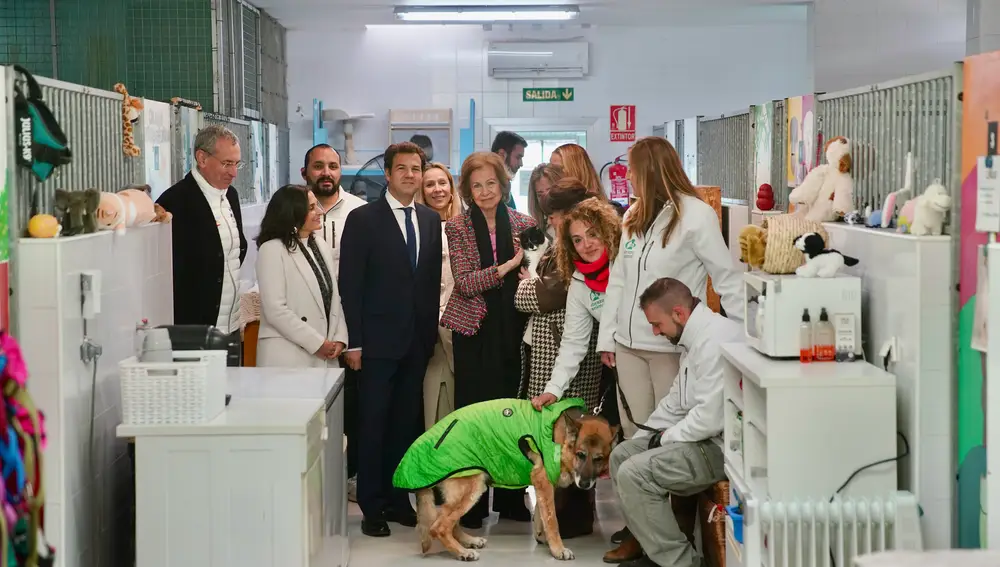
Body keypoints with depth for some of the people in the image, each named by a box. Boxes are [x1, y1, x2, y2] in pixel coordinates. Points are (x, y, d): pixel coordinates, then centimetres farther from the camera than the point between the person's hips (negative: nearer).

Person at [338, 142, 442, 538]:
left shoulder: (431, 220, 11)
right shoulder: (363, 219, -4)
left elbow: (433, 279, 13)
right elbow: (350, 284, -7)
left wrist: (432, 331, 6)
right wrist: (354, 342, -11)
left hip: (418, 340, 4)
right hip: (378, 340, -4)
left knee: (406, 423, 10)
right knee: (373, 425, 1)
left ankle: (397, 498, 20)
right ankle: (372, 508, 9)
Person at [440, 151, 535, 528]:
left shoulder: (523, 224, 6)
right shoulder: (458, 228, 0)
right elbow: (464, 283, -10)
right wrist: (506, 267, -18)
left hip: (513, 330, 2)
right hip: (474, 331, -2)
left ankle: (511, 499, 19)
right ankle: (471, 505, 9)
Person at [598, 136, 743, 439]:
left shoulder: (697, 215, -10)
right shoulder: (634, 216, 10)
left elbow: (727, 278, -9)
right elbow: (618, 279, 12)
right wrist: (607, 337, 9)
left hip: (673, 345, -6)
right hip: (628, 343, 6)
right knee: (634, 433, 8)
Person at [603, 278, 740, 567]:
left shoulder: (716, 340, -23)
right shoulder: (696, 338, 13)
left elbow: (710, 418, -28)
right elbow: (675, 401, 21)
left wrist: (666, 439, -11)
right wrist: (642, 439, 14)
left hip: (726, 445, -11)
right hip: (706, 435, 11)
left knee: (633, 473, -20)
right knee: (621, 454, 14)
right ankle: (645, 540, 21)